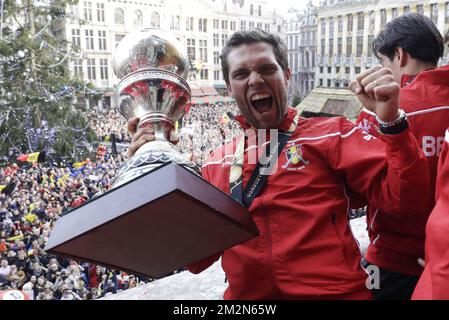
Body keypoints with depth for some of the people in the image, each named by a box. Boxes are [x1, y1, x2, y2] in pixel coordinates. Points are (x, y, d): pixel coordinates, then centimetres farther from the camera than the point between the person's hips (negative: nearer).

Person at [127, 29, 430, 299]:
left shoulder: (331, 134, -1)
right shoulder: (217, 164, 7)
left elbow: (404, 194, -8)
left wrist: (391, 121, -23)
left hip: (332, 292, -2)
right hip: (246, 296, 3)